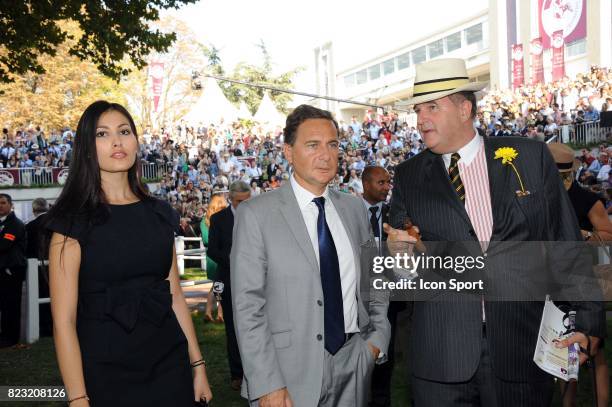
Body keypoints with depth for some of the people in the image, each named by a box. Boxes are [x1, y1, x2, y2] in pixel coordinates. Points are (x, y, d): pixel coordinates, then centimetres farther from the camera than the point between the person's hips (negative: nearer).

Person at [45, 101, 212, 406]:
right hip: (104, 372, -4)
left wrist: (197, 365, 6)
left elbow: (174, 295, 8)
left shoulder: (159, 213, 6)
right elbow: (64, 321, -11)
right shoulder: (73, 220, -7)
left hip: (169, 365, 4)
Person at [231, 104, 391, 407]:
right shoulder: (256, 215, -10)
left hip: (354, 367, 5)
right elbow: (248, 306, -12)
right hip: (290, 373, -4)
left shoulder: (353, 207, 6)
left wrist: (378, 337, 3)